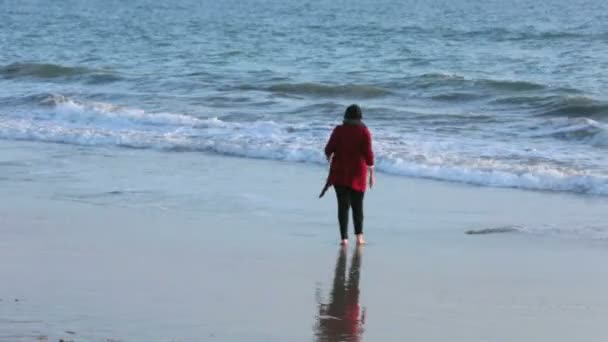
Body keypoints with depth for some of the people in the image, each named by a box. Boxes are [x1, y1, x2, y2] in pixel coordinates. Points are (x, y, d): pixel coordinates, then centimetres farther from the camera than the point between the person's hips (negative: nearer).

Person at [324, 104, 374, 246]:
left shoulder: (339, 130, -4)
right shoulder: (364, 132, -6)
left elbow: (329, 149, -3)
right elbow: (368, 154, -9)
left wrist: (329, 157, 21)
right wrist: (371, 174, -2)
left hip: (339, 172, 0)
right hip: (358, 173, 0)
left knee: (343, 205, 2)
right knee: (357, 205, 12)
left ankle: (344, 237, -6)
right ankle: (359, 235, 4)